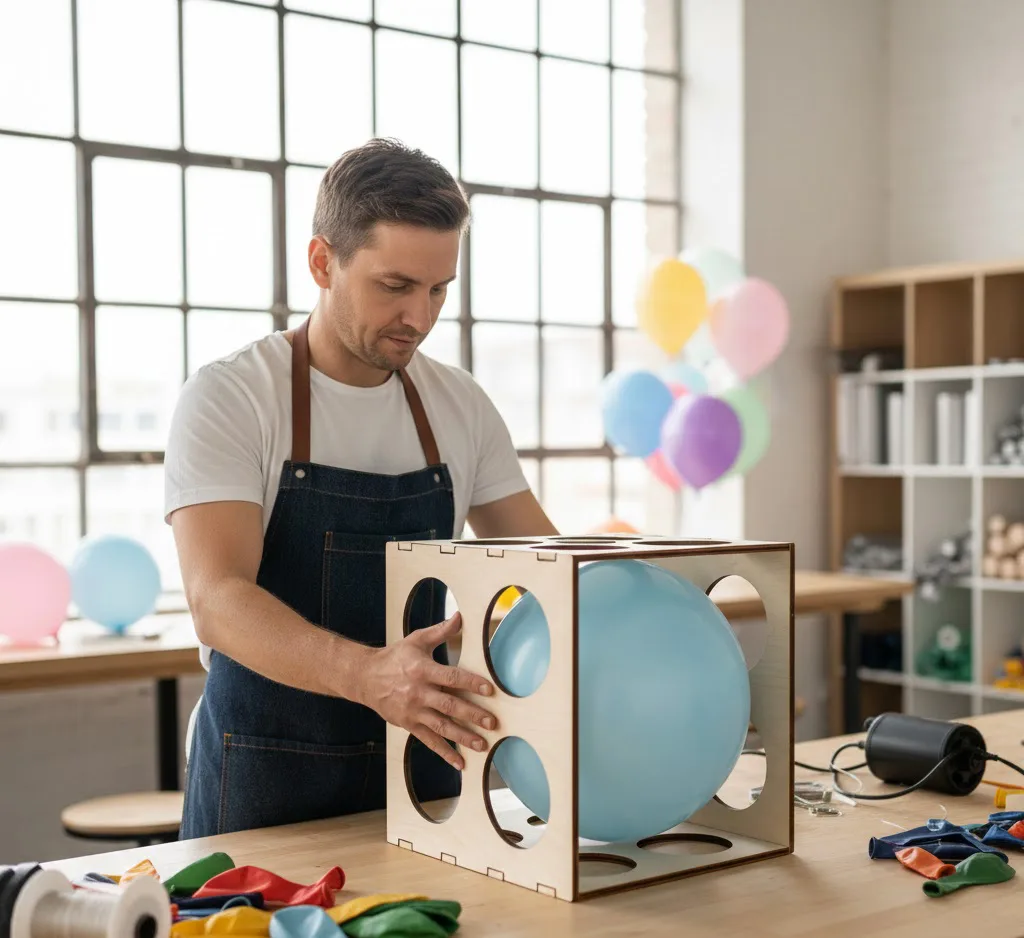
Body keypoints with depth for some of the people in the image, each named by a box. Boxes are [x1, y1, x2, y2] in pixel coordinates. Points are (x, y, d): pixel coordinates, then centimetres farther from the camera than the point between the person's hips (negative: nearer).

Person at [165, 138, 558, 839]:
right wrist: (368, 674, -40)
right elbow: (218, 601, -23)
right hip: (266, 783, -4)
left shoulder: (462, 406, 3)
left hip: (423, 766, 4)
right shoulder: (227, 399, -11)